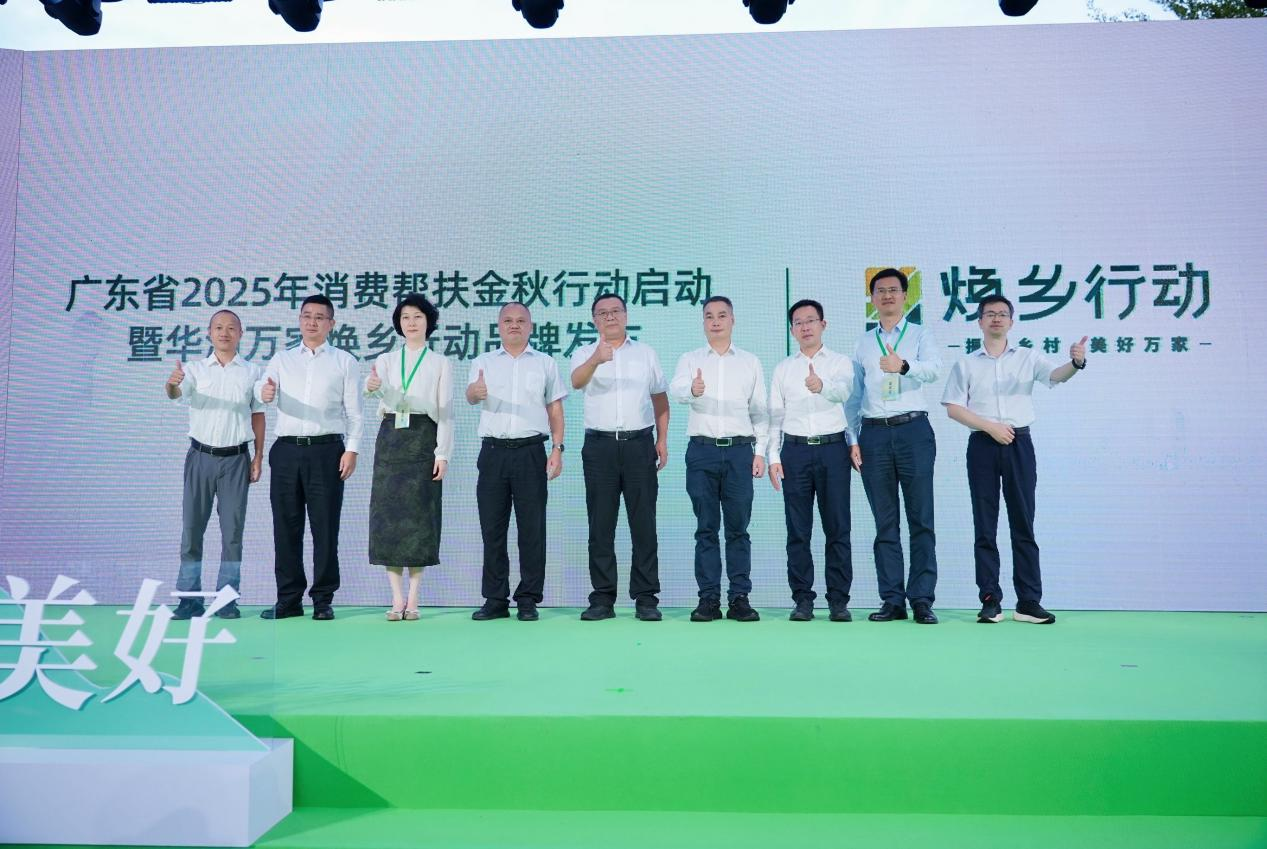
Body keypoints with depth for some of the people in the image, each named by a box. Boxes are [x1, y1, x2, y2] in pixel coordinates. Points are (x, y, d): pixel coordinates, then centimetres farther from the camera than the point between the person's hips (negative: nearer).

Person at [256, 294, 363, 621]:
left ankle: (323, 600, 10)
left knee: (325, 527, 0)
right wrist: (264, 392, -29)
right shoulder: (282, 359, 15)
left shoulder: (344, 361, 8)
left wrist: (352, 449, -8)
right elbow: (263, 387, -4)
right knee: (286, 526, 6)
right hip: (286, 449, 3)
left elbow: (354, 411, 3)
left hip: (326, 450, -2)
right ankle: (289, 600, 15)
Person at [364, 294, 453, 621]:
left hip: (423, 440, -2)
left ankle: (413, 598, 6)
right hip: (390, 438, 3)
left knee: (419, 517, -2)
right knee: (388, 516, 0)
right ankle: (397, 597, 7)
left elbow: (445, 411, 0)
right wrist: (371, 385, -35)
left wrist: (443, 453, -9)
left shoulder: (440, 363, 6)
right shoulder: (386, 360, 11)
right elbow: (378, 391, -10)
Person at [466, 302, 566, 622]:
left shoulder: (545, 363, 11)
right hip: (493, 451, 1)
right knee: (492, 527, 4)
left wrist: (558, 448, -2)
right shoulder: (484, 362, 10)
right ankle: (496, 599, 13)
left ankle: (528, 599, 9)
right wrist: (476, 391, -32)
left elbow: (555, 409, 10)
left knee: (532, 528, 0)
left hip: (531, 451, -1)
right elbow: (471, 396, -8)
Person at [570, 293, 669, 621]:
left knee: (643, 524, 1)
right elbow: (577, 382, -17)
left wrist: (662, 439, 5)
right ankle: (603, 598, 10)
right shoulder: (585, 354, 5)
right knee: (601, 526, 3)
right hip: (599, 445, 0)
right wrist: (596, 360, -38)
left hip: (639, 444, 1)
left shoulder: (646, 353, 12)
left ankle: (646, 597, 8)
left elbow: (660, 398, 16)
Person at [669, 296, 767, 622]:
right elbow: (675, 389, -12)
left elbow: (759, 410, 11)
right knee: (706, 528, 2)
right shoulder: (690, 360, 8)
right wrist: (692, 389, -35)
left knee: (738, 528, 2)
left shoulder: (751, 362, 12)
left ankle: (739, 597, 7)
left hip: (740, 451, 1)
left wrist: (760, 451, 2)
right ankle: (708, 598, 7)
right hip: (702, 450, 0)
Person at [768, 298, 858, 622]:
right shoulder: (783, 369, 14)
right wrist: (773, 456, 2)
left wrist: (822, 385, -38)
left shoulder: (840, 362, 7)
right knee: (798, 531, 3)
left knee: (837, 529, 0)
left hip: (833, 449, -2)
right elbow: (774, 415, 11)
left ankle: (839, 600, 7)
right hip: (795, 450, 2)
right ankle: (803, 599, 9)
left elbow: (844, 390, -16)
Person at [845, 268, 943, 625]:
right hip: (873, 433, 3)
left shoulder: (921, 335, 9)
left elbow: (933, 368, -13)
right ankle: (892, 600, 10)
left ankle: (922, 599, 3)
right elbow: (853, 395, 15)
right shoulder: (863, 344, 17)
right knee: (885, 522, 5)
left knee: (921, 519, -2)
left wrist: (904, 365, -33)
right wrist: (852, 439, 6)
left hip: (913, 429, -2)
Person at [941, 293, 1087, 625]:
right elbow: (953, 408, 1)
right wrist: (990, 427, -10)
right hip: (982, 445, 0)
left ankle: (1029, 602, 7)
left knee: (1023, 524, 2)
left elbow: (1055, 375, -11)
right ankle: (990, 600, 7)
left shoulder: (1028, 357, 8)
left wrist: (1076, 364, -33)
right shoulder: (966, 364, 8)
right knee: (985, 526, 2)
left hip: (1019, 443, 0)